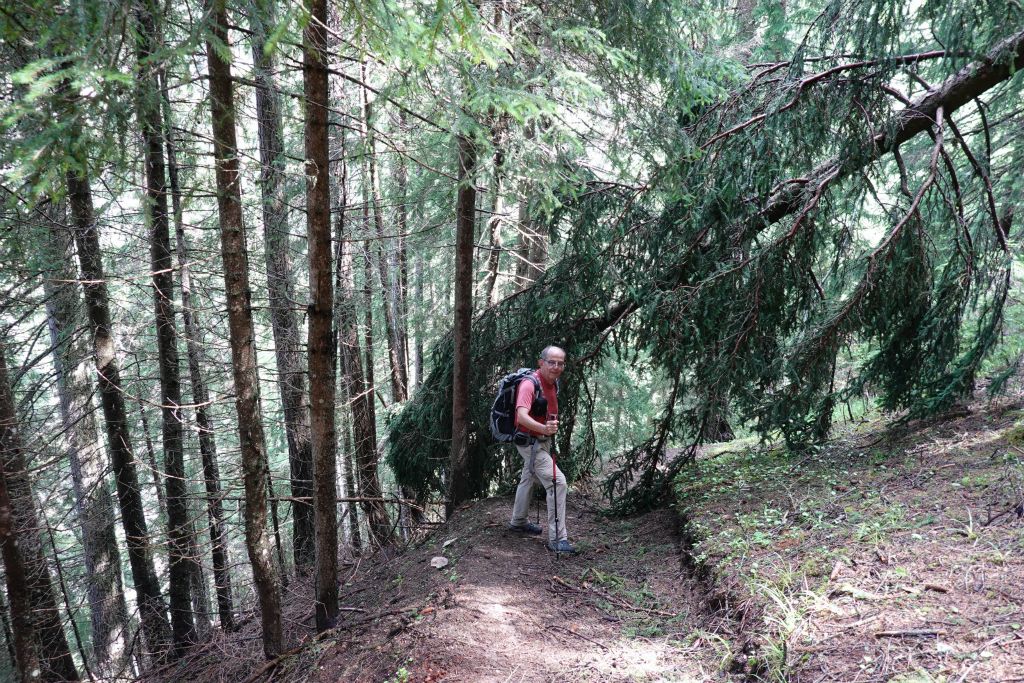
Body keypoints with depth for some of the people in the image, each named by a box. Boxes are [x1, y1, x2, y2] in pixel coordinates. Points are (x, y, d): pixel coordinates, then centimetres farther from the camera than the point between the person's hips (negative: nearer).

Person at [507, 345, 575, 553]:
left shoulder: (553, 383, 1)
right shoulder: (529, 384, -27)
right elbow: (521, 415, -42)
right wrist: (544, 428, -57)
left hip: (542, 441, 10)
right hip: (530, 442, -10)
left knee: (528, 479, 24)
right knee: (558, 482, -17)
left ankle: (518, 521, 45)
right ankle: (557, 539, -12)